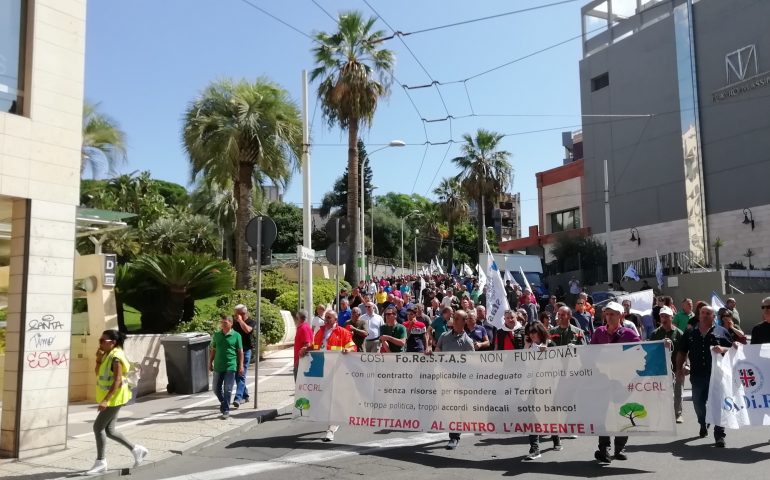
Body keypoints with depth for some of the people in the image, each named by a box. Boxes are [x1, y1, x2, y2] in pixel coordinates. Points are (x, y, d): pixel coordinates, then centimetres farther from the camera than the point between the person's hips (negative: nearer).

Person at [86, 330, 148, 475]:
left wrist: (105, 400, -30)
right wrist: (98, 359, -3)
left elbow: (117, 381, -25)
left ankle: (101, 462, 8)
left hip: (114, 398, -10)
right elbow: (98, 374, 13)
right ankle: (136, 449, 22)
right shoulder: (107, 355, 9)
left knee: (98, 427, -4)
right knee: (109, 430, 11)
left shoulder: (116, 357, -20)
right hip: (109, 398, 10)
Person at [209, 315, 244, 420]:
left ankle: (226, 410, 4)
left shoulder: (236, 336, -3)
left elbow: (240, 352, -1)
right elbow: (212, 350, 13)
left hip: (231, 367, -4)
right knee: (216, 388, 12)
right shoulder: (216, 335, 6)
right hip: (218, 366, 4)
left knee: (227, 389, -4)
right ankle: (223, 403, 36)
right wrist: (210, 363, 10)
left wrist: (241, 366, -3)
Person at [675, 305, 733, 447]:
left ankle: (719, 435, 0)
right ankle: (703, 425, 37)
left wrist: (723, 349, -16)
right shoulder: (690, 333, 12)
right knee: (698, 403, 11)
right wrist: (679, 368, 6)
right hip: (697, 375, 3)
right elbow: (682, 352, 15)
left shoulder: (721, 332, 5)